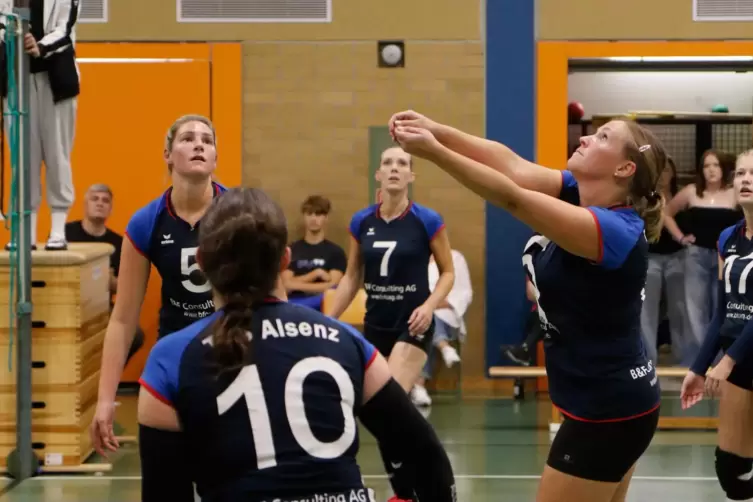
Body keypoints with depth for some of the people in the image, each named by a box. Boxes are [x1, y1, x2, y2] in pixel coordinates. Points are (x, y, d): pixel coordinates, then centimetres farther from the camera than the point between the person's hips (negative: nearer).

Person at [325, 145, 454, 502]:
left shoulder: (427, 221, -8)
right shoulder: (361, 222, 3)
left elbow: (448, 272, 0)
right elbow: (351, 278, 11)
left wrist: (429, 305, -17)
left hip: (412, 326, -5)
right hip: (375, 326, 5)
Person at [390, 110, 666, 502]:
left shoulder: (615, 232, -25)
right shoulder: (579, 193, 0)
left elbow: (513, 199, -32)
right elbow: (512, 165, -10)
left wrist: (433, 151, -35)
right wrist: (435, 129, -22)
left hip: (607, 412, -9)